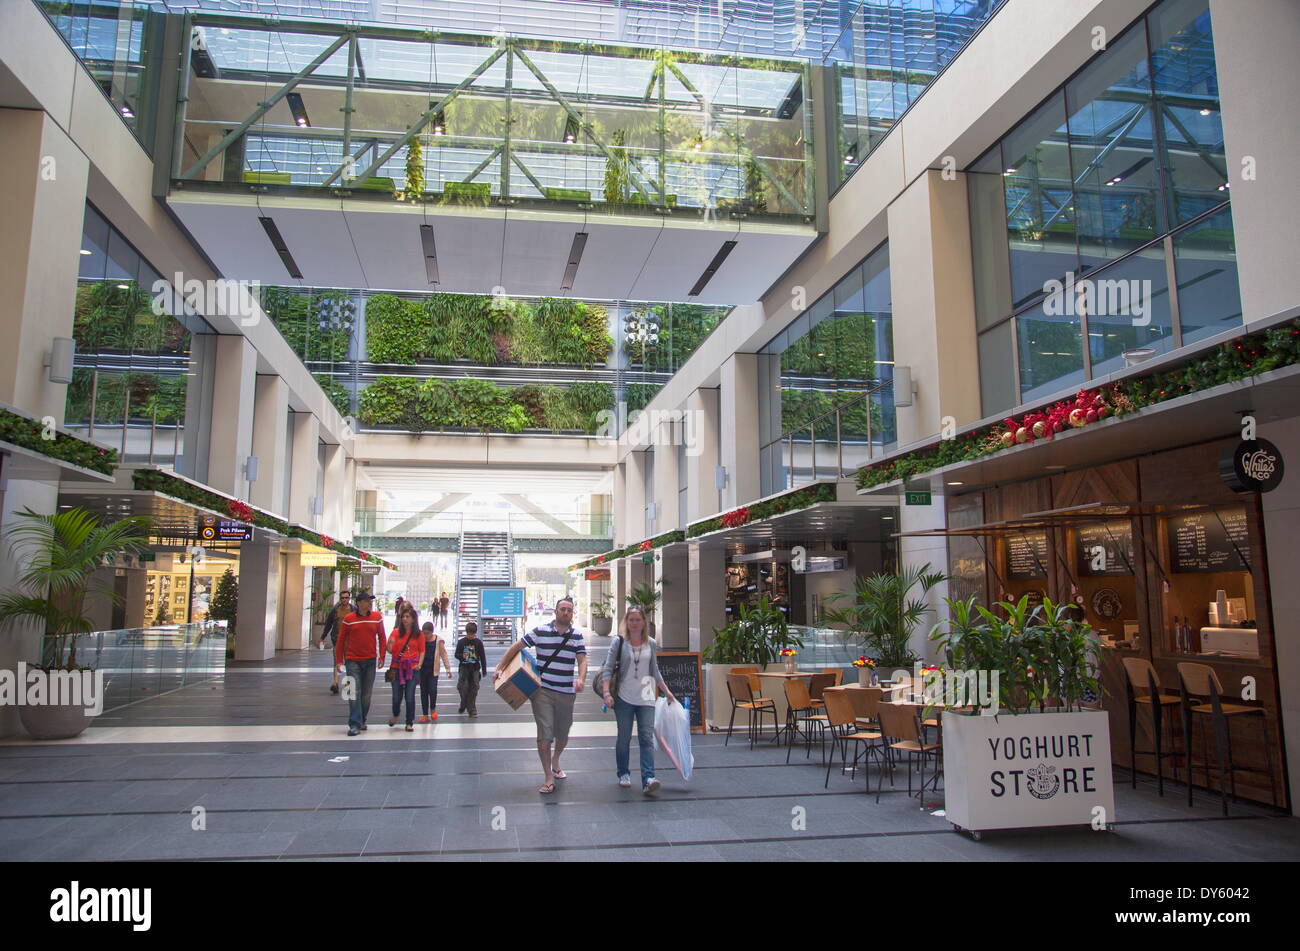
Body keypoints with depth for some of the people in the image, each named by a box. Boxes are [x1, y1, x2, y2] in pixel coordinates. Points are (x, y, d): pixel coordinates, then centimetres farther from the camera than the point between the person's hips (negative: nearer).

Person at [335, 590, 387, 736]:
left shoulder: (377, 617, 2)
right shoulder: (348, 619, -3)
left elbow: (381, 637, 7)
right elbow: (341, 641, 3)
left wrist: (381, 657, -1)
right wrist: (339, 661, 0)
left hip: (370, 661, 2)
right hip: (353, 661, -2)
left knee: (366, 694, 9)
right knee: (354, 692, -9)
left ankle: (362, 720, 26)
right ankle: (354, 725, -8)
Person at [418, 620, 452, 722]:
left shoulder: (438, 641, -3)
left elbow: (443, 654, 1)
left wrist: (448, 669, -1)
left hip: (433, 670, -2)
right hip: (422, 669, 2)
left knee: (432, 690, -12)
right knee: (423, 692, 6)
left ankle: (433, 709, 14)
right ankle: (425, 715, 13)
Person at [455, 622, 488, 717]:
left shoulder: (478, 642, 1)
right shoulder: (461, 642, 1)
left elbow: (483, 657, 5)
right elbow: (456, 654, 5)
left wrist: (484, 670, 5)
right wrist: (462, 656, -19)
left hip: (475, 669, 0)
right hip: (464, 668, 0)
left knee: (473, 689, 1)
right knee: (463, 688, -7)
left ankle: (472, 710, 8)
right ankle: (463, 705, 17)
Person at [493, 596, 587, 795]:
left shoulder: (577, 635, 5)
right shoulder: (541, 632, -2)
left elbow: (582, 660, -2)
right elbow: (516, 647, 4)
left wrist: (580, 679, -22)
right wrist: (499, 668, 0)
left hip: (566, 692, 3)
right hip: (542, 690, -2)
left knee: (563, 735, 15)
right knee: (544, 734, -8)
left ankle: (555, 761, 45)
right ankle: (549, 778, 1)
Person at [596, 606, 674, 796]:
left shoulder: (651, 644, 7)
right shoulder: (619, 642, -2)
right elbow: (608, 669, -6)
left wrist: (666, 691, 15)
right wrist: (607, 693, -17)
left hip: (645, 698, 2)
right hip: (624, 698, -2)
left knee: (647, 738, -7)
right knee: (624, 738, 8)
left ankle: (648, 779, -13)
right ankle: (623, 773, 25)